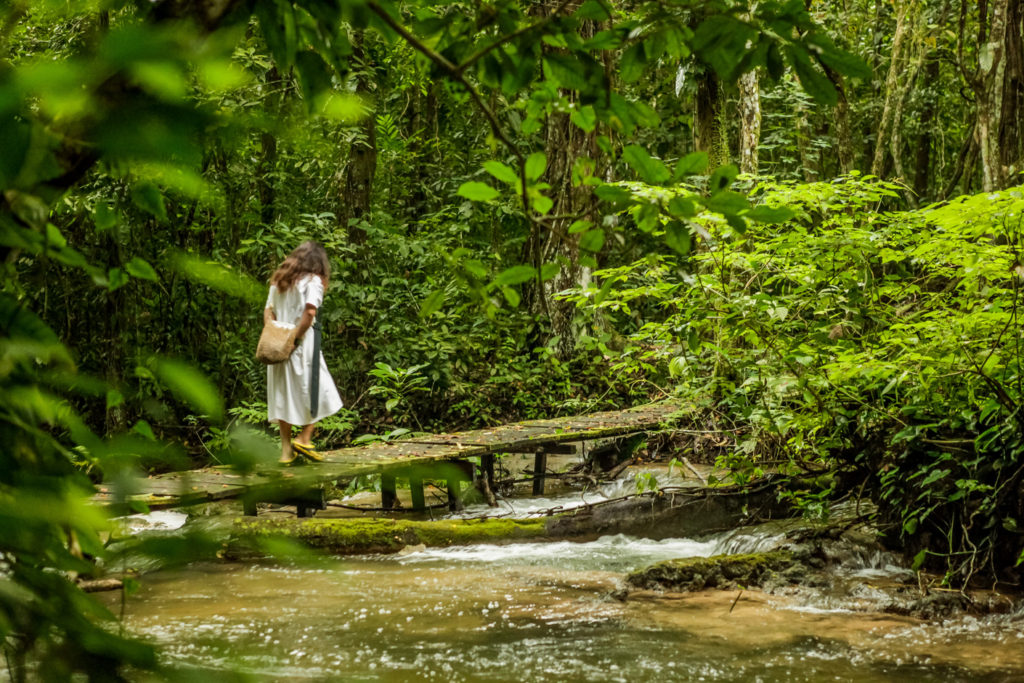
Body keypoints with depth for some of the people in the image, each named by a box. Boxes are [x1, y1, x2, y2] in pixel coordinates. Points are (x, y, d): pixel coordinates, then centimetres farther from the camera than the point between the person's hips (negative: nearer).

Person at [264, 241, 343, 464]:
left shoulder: (279, 281, 15)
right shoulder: (313, 281, -4)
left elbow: (268, 311, 9)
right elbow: (310, 312, -18)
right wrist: (295, 337, -13)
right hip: (303, 344, -6)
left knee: (283, 396, 8)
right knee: (319, 392, 7)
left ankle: (286, 449, 10)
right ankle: (304, 438, -2)